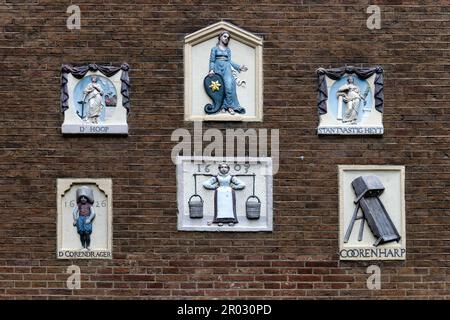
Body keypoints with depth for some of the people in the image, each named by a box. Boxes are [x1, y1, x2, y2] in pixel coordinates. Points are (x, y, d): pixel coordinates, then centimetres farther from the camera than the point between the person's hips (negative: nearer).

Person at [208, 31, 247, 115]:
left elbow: (229, 61, 16)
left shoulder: (228, 50, 20)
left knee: (229, 87, -14)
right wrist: (211, 69, -12)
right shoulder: (214, 49, 11)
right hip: (218, 69, -2)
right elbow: (212, 60, 4)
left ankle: (230, 106, -12)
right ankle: (223, 106, -2)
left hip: (227, 69, 2)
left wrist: (239, 67, 8)